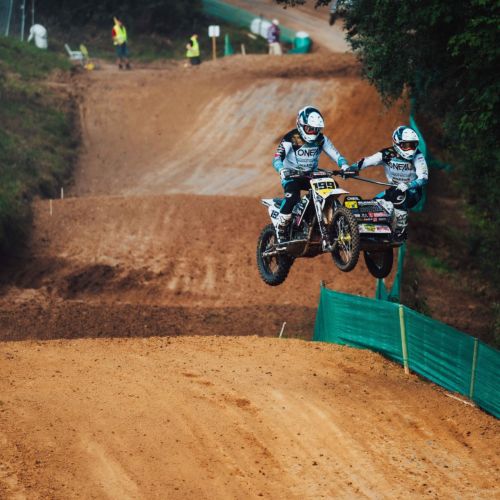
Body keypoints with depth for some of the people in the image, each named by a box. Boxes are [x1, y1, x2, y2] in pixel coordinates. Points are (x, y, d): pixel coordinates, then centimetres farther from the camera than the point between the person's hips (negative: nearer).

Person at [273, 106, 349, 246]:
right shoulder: (291, 139, -16)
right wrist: (282, 170, -48)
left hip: (311, 175, 5)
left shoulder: (321, 139, 0)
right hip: (292, 175, -5)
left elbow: (336, 155, -4)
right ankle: (281, 232, -20)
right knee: (292, 196, -33)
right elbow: (277, 158, -26)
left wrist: (344, 166, -25)